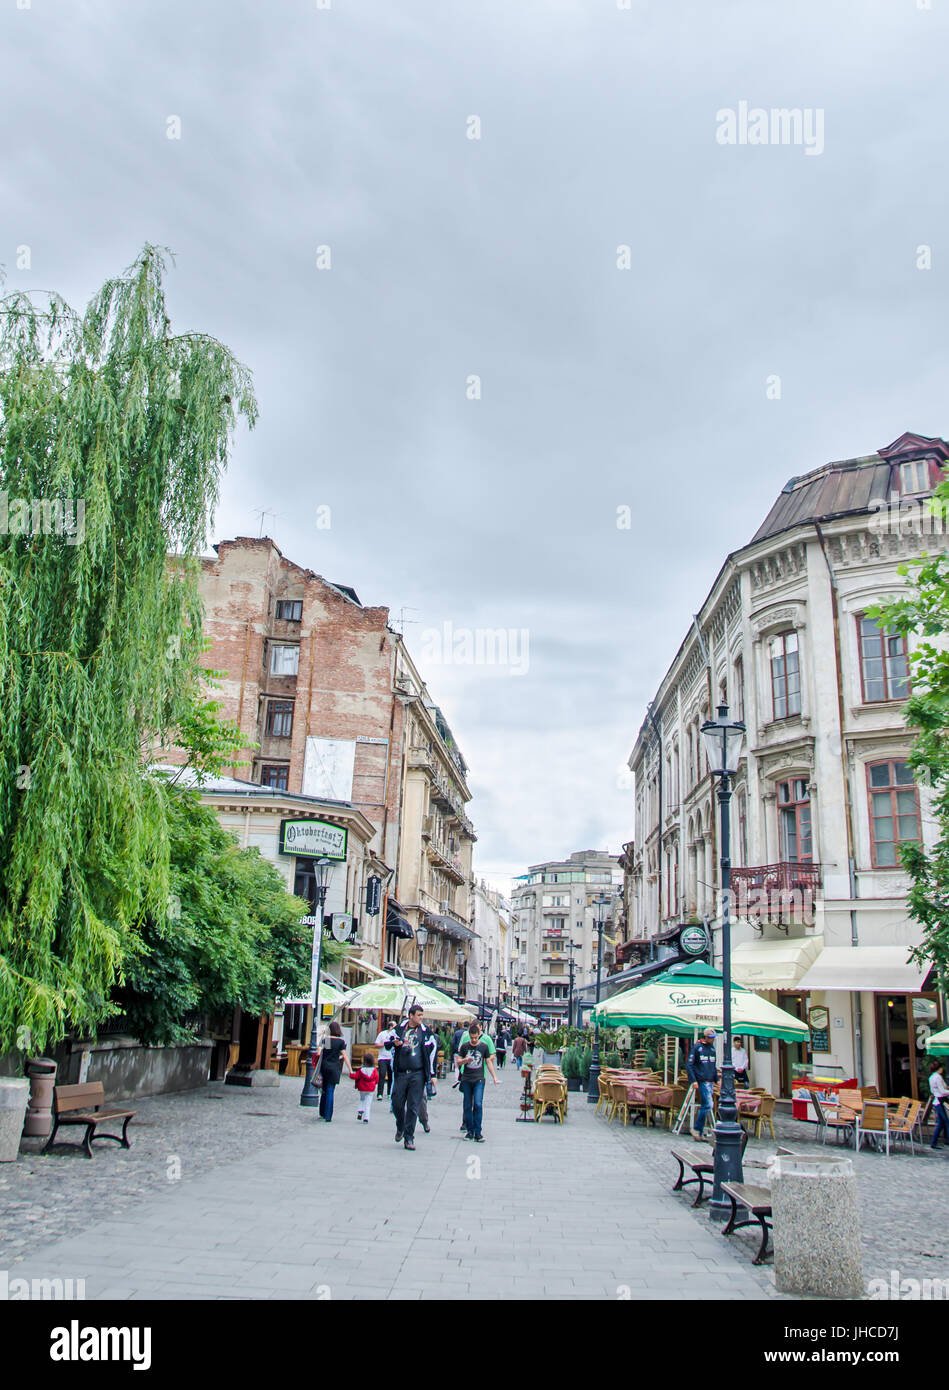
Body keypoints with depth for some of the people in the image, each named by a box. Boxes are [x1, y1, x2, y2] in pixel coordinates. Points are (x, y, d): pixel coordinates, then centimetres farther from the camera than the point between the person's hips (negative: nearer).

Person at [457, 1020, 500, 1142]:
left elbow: (489, 1062, 11)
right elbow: (458, 1061, 6)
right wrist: (465, 1060, -15)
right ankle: (469, 1131, 15)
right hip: (466, 1079, 2)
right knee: (467, 1106, 4)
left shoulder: (484, 1046, 2)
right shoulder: (464, 1046, 3)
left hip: (479, 1079, -2)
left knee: (478, 1104, -12)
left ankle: (477, 1132, -7)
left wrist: (494, 1077, 10)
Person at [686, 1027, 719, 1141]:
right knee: (708, 1105, -16)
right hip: (702, 1081, -7)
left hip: (710, 1082, 7)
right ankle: (697, 1129, -7)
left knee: (705, 1106, 6)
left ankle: (699, 1133, 11)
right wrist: (693, 1080, -15)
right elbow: (689, 1065, -8)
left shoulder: (712, 1048, 15)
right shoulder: (697, 1047, -6)